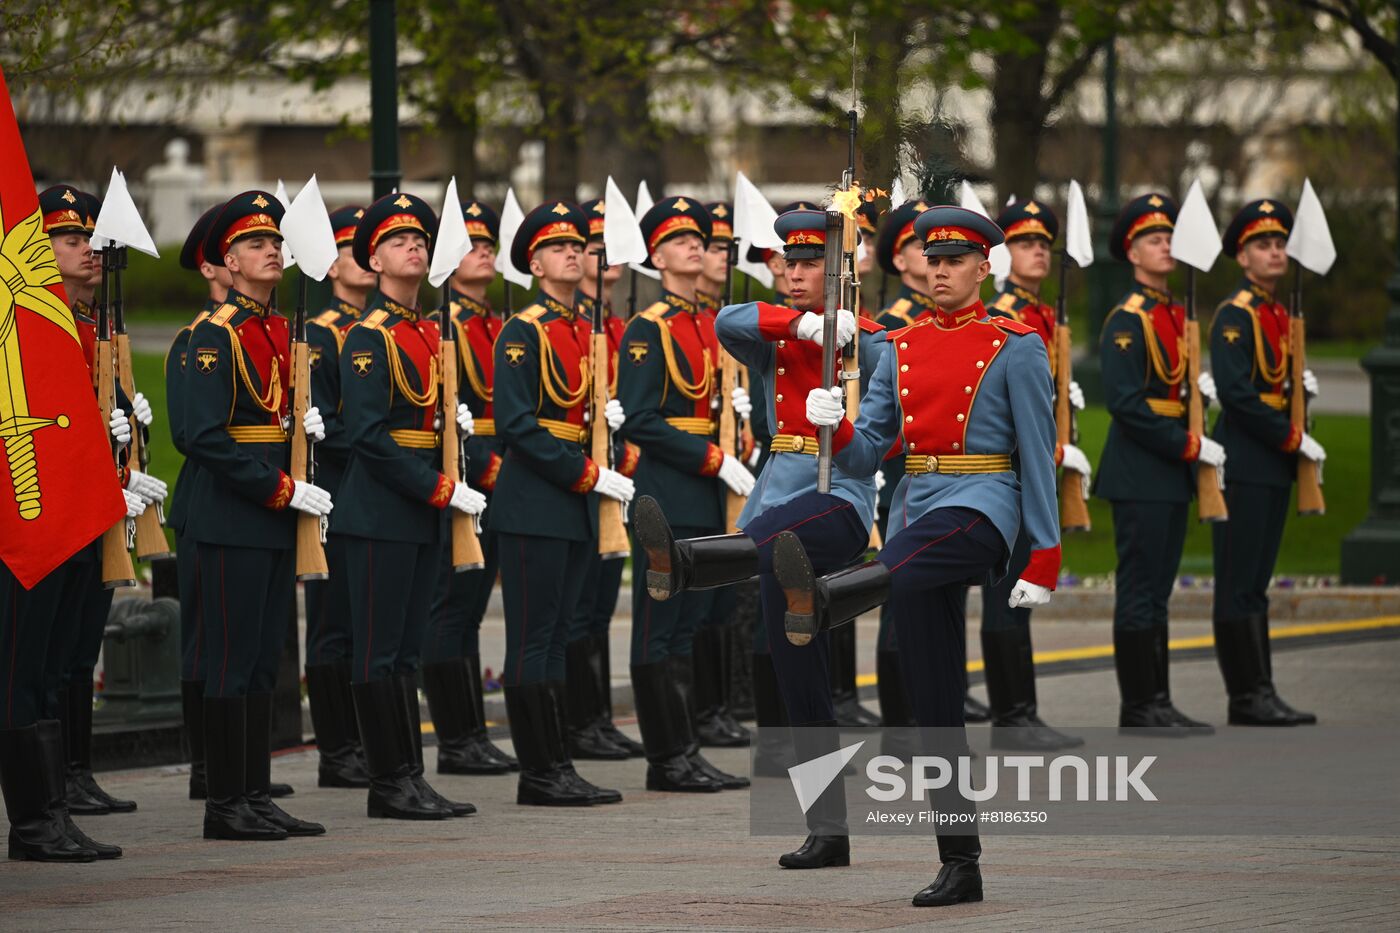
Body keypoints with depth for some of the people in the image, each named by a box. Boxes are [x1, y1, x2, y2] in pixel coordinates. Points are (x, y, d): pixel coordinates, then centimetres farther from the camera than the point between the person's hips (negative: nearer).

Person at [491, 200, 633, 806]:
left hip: (575, 505, 8)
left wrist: (605, 414, 0)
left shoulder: (586, 330, 14)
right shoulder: (523, 332, -10)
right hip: (535, 501, -8)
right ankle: (541, 774, -4)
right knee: (532, 641, -5)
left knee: (556, 638, 10)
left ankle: (556, 771, 12)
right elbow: (516, 426, -16)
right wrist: (588, 476, -17)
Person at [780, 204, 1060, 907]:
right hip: (916, 506, 6)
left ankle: (818, 600, -73)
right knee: (934, 703, 2)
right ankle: (960, 867, 5)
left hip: (980, 507, -6)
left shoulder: (1014, 348, -1)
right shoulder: (901, 349, 15)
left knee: (902, 572, -40)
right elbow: (865, 456, 12)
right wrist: (835, 427, -12)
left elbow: (1037, 454, -3)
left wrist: (1042, 561, -7)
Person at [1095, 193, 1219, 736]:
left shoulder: (1175, 316, 15)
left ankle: (1156, 703, 14)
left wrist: (1198, 446, 5)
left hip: (1172, 471, 9)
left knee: (1157, 589, 11)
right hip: (1139, 473, -9)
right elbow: (1126, 405, -18)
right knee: (1139, 591, -5)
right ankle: (1140, 707, -2)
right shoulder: (1126, 321, -11)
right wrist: (1190, 446, -17)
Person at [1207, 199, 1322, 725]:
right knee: (1239, 587, -6)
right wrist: (1293, 439, -16)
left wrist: (1299, 388, 2)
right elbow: (1236, 393, -19)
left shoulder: (1281, 316, 16)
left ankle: (1256, 697, 12)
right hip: (1243, 462, -9)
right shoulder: (1235, 315, -11)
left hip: (1273, 465, 9)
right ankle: (1251, 697, -6)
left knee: (1256, 584, 10)